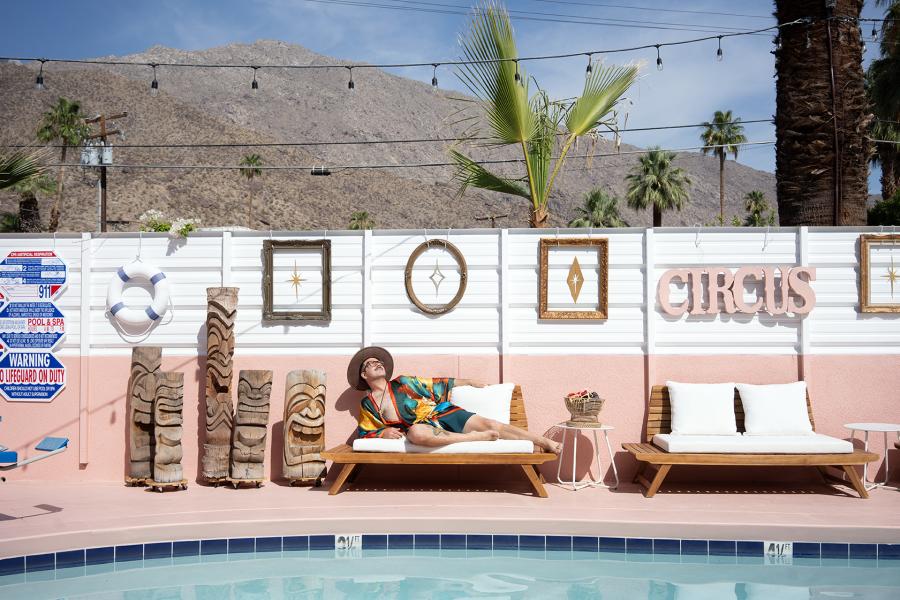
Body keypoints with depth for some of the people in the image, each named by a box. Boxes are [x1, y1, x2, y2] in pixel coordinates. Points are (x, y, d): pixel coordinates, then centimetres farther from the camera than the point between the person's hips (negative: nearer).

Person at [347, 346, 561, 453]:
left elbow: (434, 384, 22)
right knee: (415, 432, -41)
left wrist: (467, 382, 26)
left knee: (489, 423, -18)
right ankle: (480, 437, -30)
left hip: (442, 413, 3)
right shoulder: (367, 405, 11)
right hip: (422, 426, -3)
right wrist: (385, 432, -7)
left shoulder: (402, 383, 16)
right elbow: (365, 433, 15)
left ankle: (551, 444, -21)